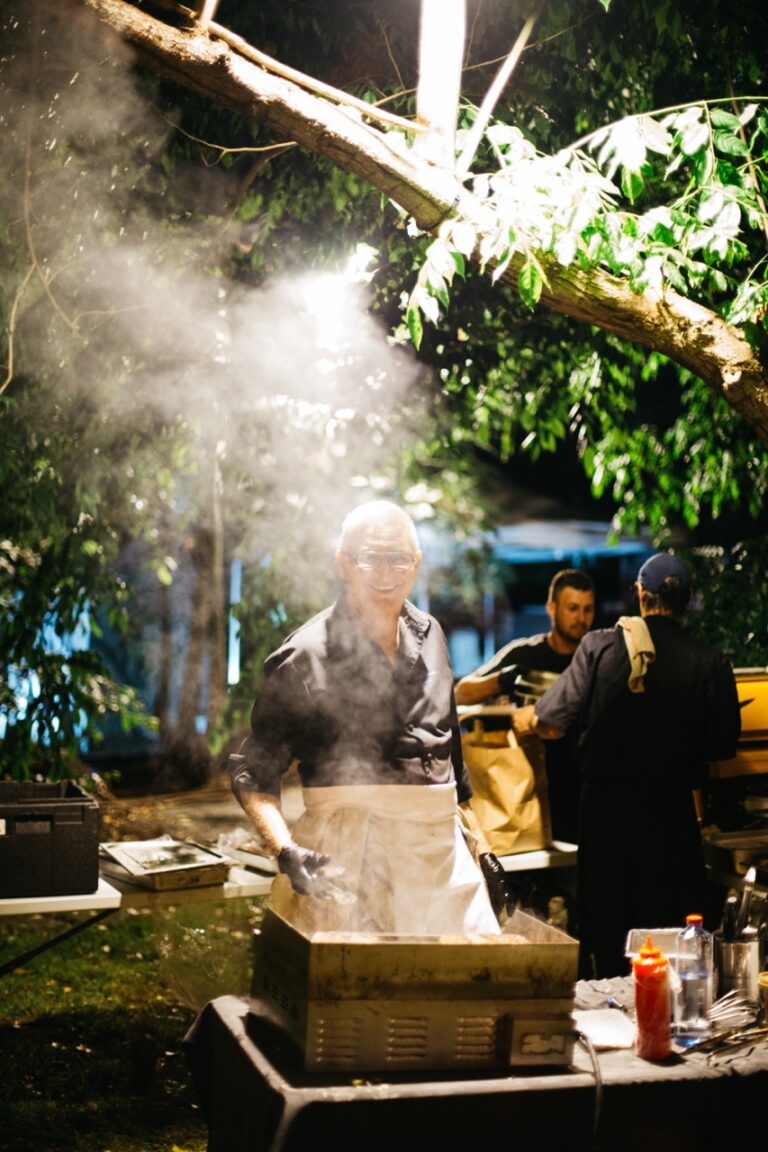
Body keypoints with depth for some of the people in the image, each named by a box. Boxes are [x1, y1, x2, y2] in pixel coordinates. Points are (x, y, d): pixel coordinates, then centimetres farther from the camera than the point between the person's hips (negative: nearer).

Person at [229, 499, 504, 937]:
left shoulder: (430, 635, 11)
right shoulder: (307, 655, -7)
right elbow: (254, 774, -6)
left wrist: (479, 846, 21)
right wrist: (287, 851, -22)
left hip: (440, 848, 5)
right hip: (345, 856, -5)